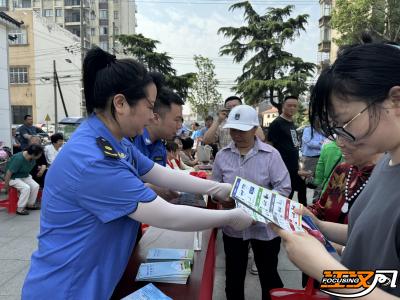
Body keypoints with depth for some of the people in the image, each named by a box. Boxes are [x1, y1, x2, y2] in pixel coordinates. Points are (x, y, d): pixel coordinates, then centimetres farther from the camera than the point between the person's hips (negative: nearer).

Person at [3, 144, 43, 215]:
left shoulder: (32, 158, -10)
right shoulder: (18, 159, -33)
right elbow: (9, 172, -26)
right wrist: (6, 185, -17)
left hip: (25, 176, 7)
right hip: (14, 177, -7)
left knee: (35, 186, -13)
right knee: (26, 188, -27)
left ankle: (30, 204, 5)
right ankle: (20, 209, -15)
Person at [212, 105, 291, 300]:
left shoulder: (271, 154, -11)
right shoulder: (222, 155, -2)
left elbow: (284, 188, -13)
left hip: (265, 227, -2)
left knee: (269, 275, 19)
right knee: (234, 276, 20)